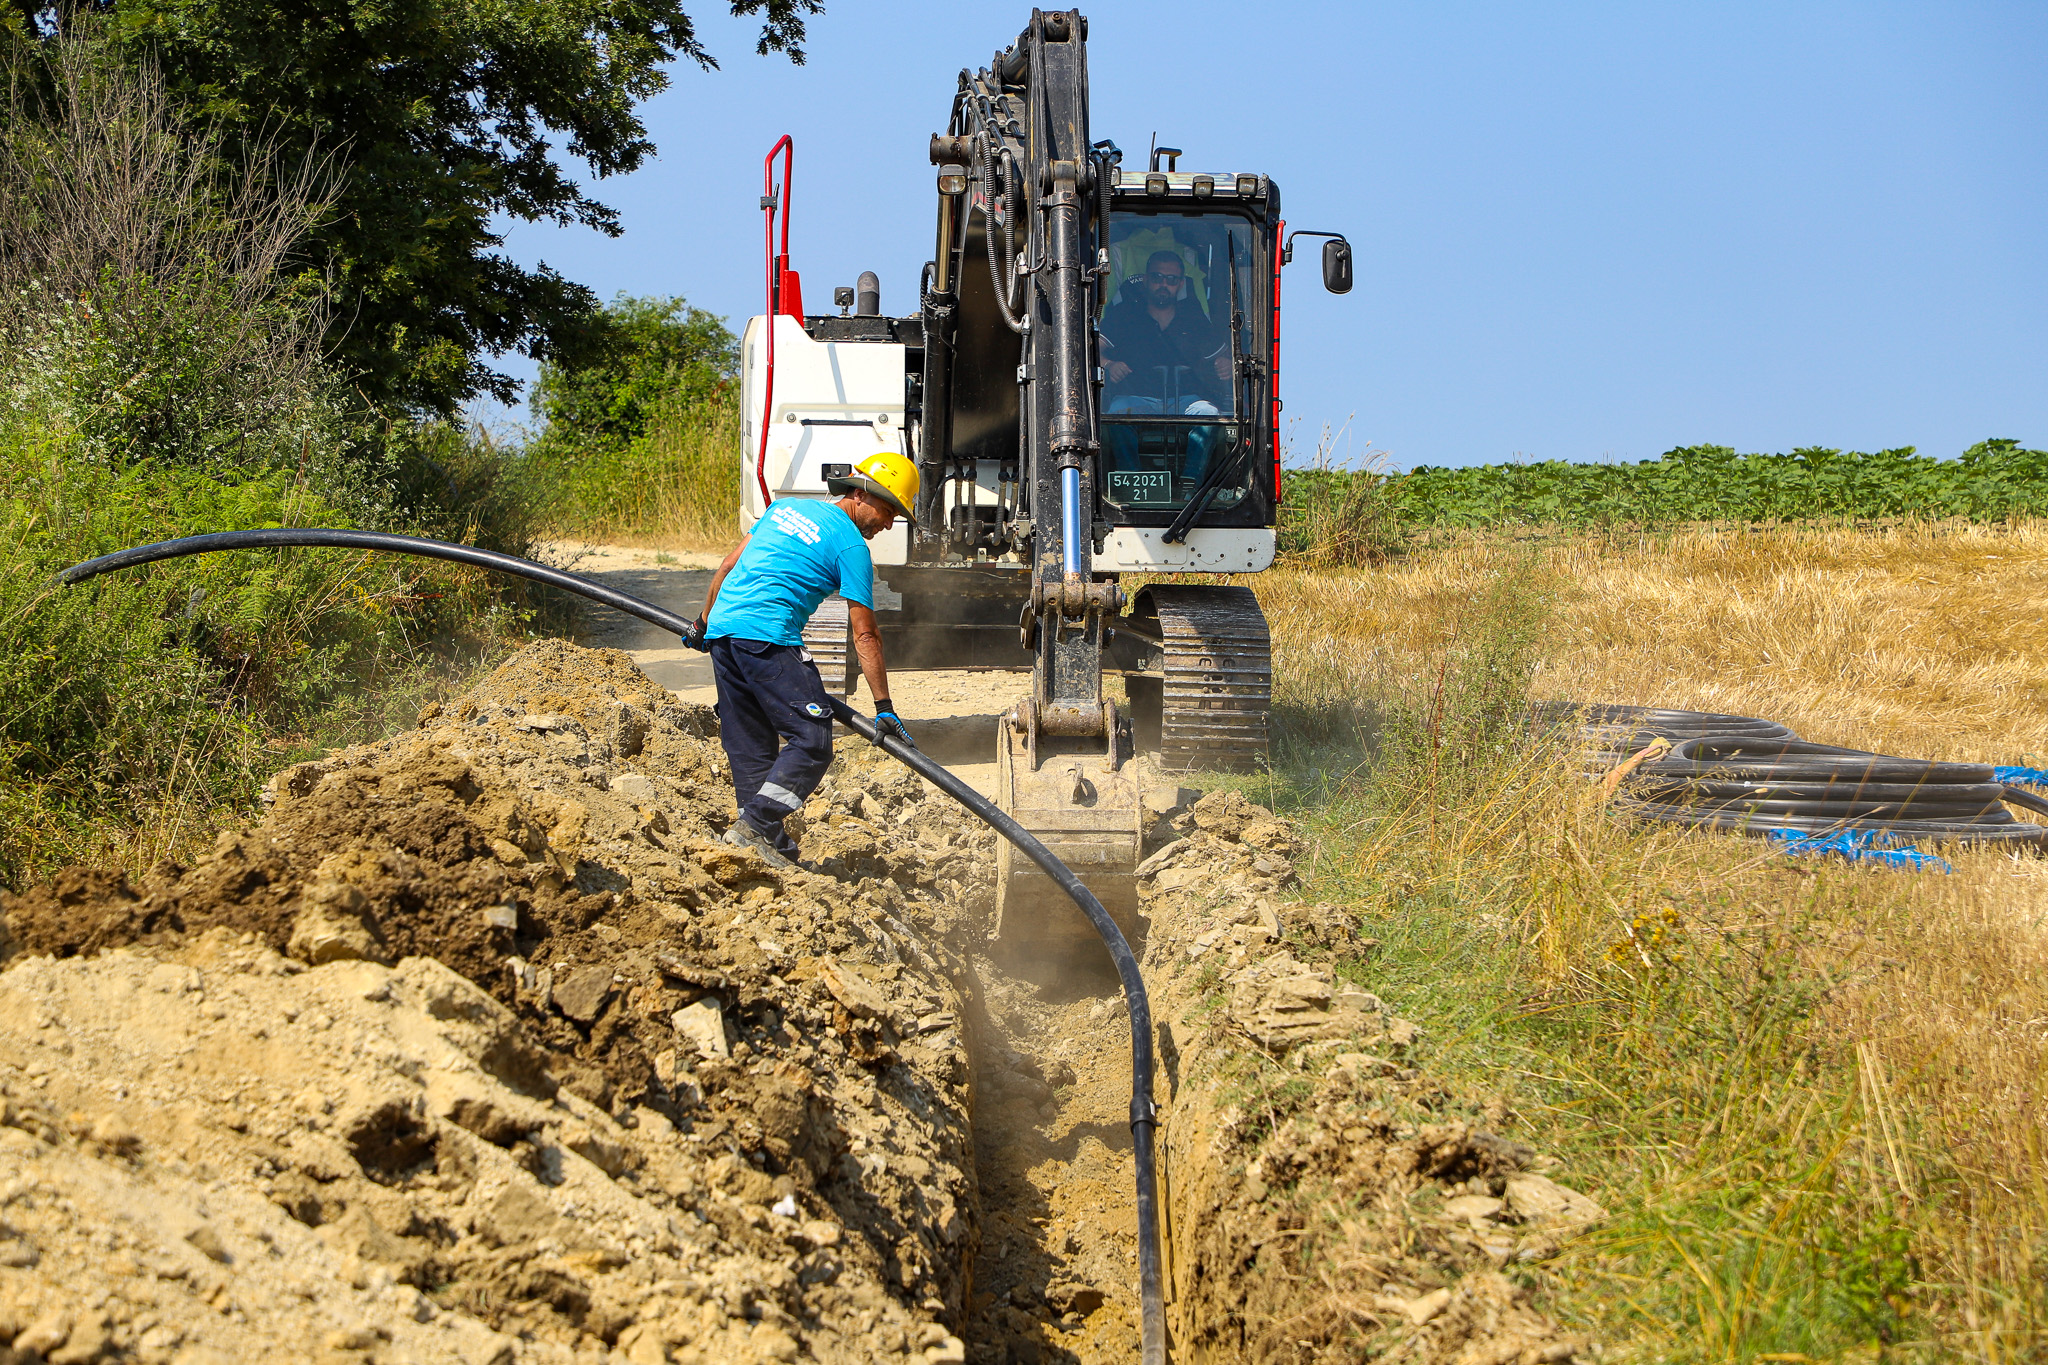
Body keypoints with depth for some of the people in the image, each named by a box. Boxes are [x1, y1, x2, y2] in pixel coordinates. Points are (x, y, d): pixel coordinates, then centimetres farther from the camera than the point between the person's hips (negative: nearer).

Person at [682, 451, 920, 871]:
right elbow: (865, 635, -2)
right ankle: (755, 826, -15)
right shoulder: (850, 545, 0)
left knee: (750, 748, 11)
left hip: (721, 629, 9)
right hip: (768, 637, -8)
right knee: (811, 742, -6)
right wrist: (883, 707, 0)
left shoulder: (785, 506, 22)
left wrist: (703, 623, 36)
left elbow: (729, 567, 26)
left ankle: (773, 848, 13)